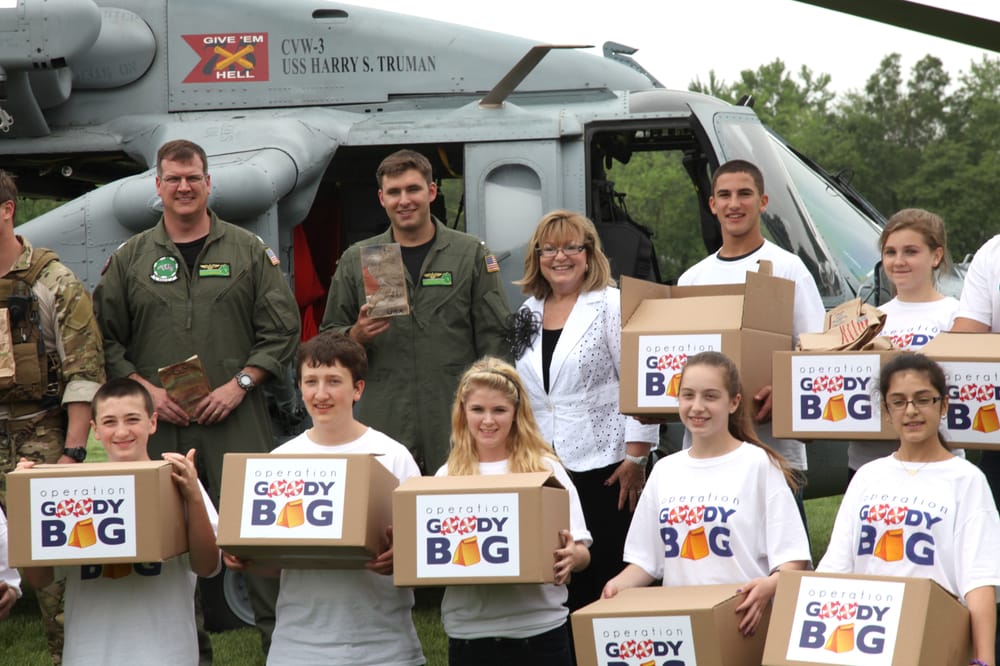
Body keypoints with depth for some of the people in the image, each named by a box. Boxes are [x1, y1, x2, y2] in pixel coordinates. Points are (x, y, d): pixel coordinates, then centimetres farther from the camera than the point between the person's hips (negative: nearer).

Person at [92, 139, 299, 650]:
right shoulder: (129, 259, 10)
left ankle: (279, 635, -1)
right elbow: (107, 341, 10)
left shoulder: (248, 252, 8)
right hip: (159, 419, 1)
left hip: (235, 417, -1)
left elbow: (281, 329, 5)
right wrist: (146, 390, -4)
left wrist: (240, 383, -6)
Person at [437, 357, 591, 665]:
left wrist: (572, 556, -20)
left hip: (540, 631, -1)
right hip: (469, 632, 1)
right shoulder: (447, 477, 7)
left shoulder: (545, 469, 3)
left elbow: (582, 554, 2)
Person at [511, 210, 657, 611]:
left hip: (604, 467, -5)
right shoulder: (529, 314, 14)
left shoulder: (612, 306, -5)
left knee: (608, 577, -2)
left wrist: (636, 458, -13)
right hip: (544, 471, 5)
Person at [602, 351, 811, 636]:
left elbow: (793, 558, -5)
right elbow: (646, 559, 18)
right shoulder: (665, 471, 14)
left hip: (743, 620, -5)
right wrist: (619, 584, -2)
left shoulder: (759, 465, 0)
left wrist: (770, 585, -24)